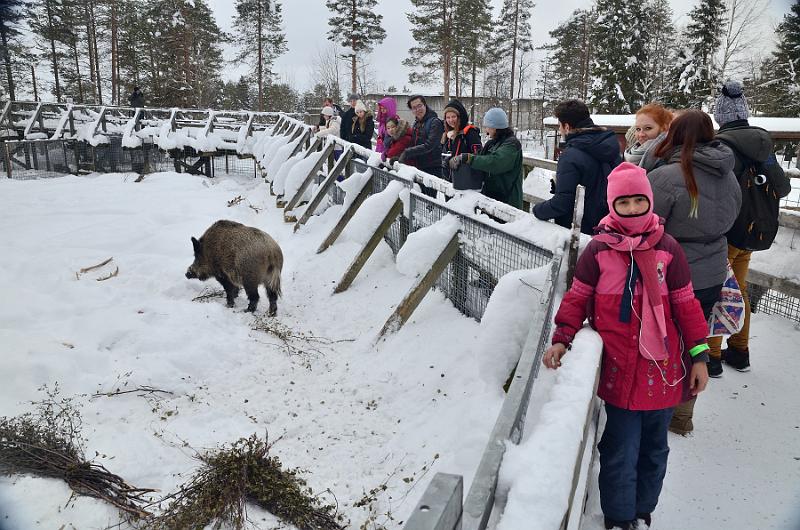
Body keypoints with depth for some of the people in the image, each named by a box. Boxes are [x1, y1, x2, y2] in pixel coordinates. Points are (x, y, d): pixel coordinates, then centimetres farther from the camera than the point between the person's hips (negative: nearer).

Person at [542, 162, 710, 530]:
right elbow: (577, 299, 0)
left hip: (662, 369, 3)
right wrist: (562, 339, -11)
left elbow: (685, 305, 4)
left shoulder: (667, 249, -2)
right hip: (618, 371, -2)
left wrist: (698, 356, 5)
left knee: (654, 450, 19)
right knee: (621, 453, 5)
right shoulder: (598, 250, -7)